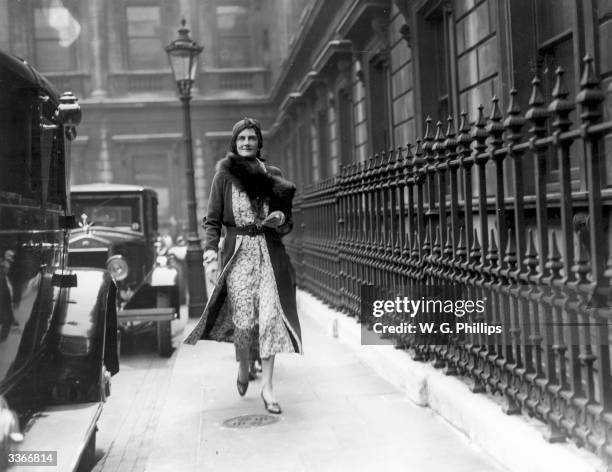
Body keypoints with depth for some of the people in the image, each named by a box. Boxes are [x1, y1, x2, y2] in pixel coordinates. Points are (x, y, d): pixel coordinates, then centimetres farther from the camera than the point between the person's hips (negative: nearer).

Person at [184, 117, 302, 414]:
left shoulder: (274, 177, 12)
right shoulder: (224, 177, 5)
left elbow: (288, 223, 19)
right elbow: (212, 222, 2)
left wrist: (280, 219, -4)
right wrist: (210, 258, -8)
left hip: (270, 253, 2)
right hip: (238, 253, -2)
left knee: (270, 316, -8)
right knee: (244, 319, -5)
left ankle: (267, 386, 1)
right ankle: (243, 367, 26)